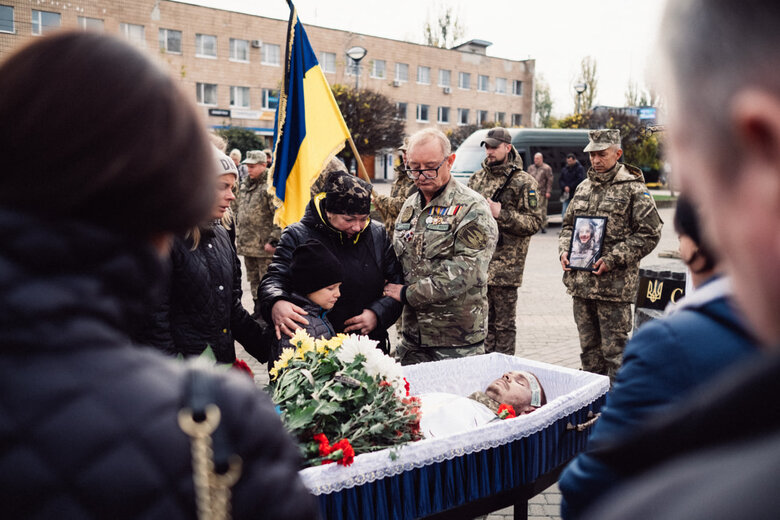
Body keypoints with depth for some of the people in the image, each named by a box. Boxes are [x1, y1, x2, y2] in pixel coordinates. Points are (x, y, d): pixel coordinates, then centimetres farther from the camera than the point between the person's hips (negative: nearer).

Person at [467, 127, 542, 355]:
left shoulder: (523, 182, -3)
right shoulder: (477, 178, 14)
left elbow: (534, 222, -8)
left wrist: (501, 214, -17)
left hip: (505, 266, -5)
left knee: (504, 324, 1)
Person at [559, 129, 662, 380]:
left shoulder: (633, 189, -5)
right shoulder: (583, 188, 15)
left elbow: (650, 233, -9)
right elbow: (568, 224, 24)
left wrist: (613, 259, -16)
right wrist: (564, 250, 4)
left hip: (614, 285, -6)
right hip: (580, 283, 6)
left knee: (615, 350, -1)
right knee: (589, 348, 15)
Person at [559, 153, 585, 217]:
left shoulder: (580, 168, -4)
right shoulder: (564, 169, 13)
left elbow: (580, 180, -14)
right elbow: (560, 180, 9)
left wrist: (570, 187, -13)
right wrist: (565, 187, -10)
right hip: (566, 195, 5)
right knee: (564, 213, 1)